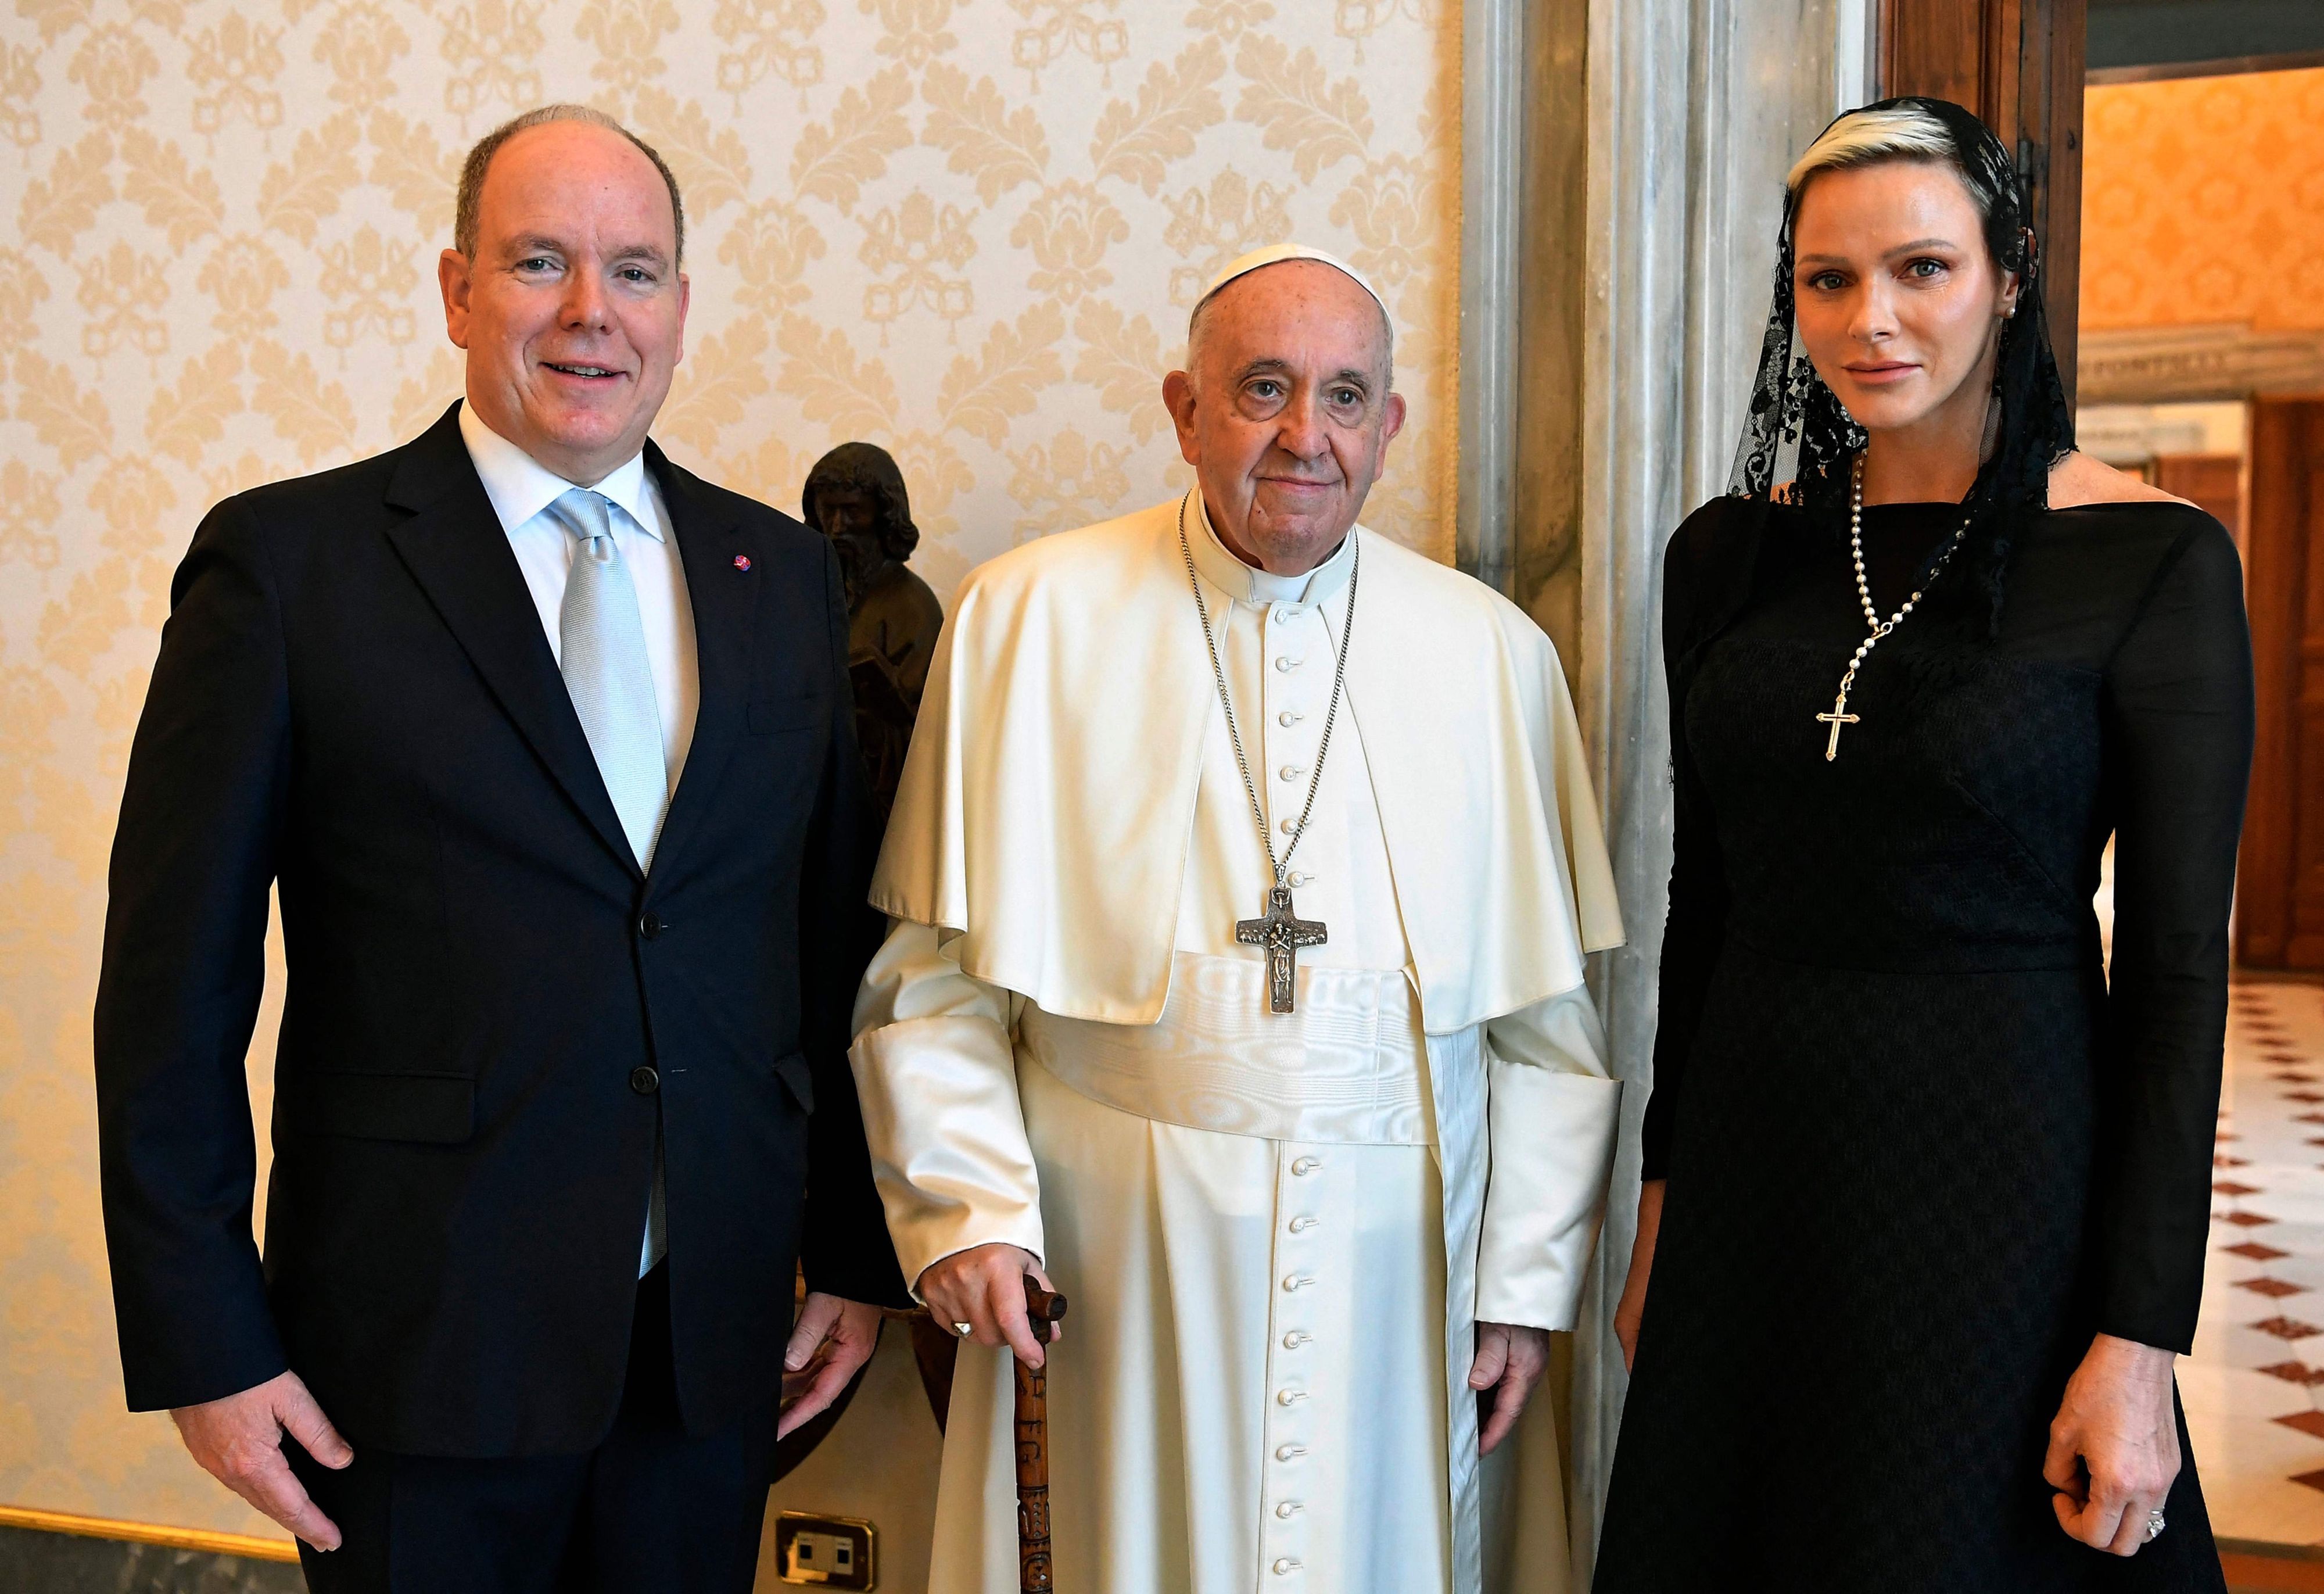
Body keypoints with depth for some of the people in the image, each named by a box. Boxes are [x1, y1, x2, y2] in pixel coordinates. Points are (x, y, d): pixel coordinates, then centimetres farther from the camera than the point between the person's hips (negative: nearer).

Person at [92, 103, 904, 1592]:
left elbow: (835, 941, 8)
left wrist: (855, 1251, 8)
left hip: (717, 1339, 4)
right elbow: (174, 983, -5)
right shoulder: (284, 563, -6)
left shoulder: (786, 575, 5)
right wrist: (203, 1340, -6)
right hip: (421, 1348, -3)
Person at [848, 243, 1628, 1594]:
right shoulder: (1031, 618, -2)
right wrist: (967, 1204, -9)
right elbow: (933, 966, -1)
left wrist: (1529, 1280, 4)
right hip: (1110, 1258, -1)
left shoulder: (1493, 656, 3)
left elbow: (1549, 1013, 5)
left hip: (1394, 1259, 2)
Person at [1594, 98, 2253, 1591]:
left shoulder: (2152, 559, -8)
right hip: (1755, 1166, 4)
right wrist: (1663, 1205, 11)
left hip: (2001, 1177, -4)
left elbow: (2179, 967, -9)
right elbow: (1704, 903, 9)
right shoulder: (1731, 552, 4)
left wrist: (2138, 1340, -12)